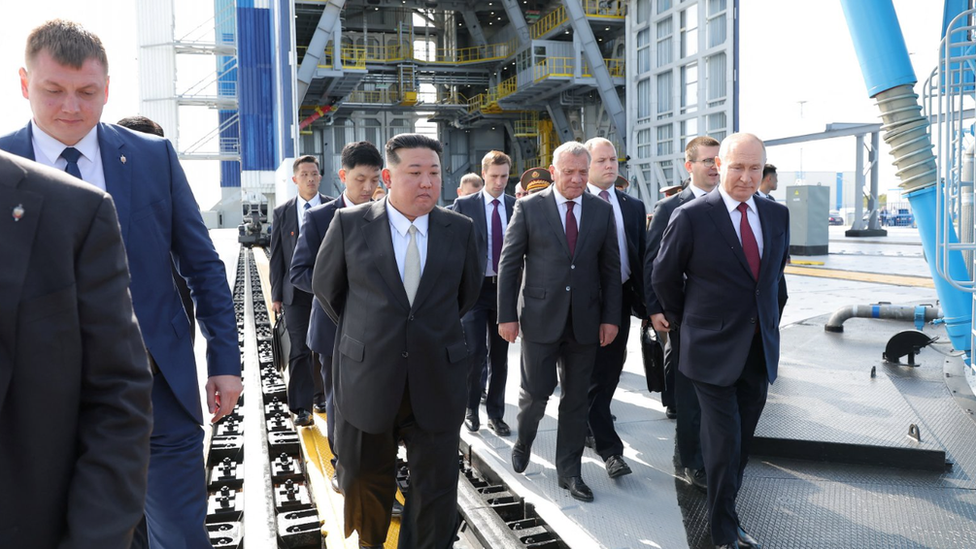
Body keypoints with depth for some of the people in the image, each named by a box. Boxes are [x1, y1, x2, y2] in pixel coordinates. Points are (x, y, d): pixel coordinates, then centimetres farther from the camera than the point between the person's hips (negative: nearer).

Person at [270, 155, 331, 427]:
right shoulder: (282, 213, 5)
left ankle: (320, 393, 30)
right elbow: (277, 257, 6)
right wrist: (276, 294, 2)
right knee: (299, 351, -1)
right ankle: (301, 407, 4)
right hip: (296, 292, 1)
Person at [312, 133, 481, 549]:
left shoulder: (460, 229, 0)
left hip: (437, 383, 1)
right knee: (366, 482, 16)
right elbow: (326, 286, 9)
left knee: (436, 491, 5)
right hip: (367, 378, 0)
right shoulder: (349, 224, -5)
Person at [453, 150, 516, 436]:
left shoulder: (517, 206, 6)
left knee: (500, 355, 10)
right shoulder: (464, 205, 0)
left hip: (505, 287, 3)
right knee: (475, 353, -4)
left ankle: (496, 414, 22)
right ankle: (471, 408, 19)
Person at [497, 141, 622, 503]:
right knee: (537, 390, 2)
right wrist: (507, 315, -6)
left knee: (576, 398, 9)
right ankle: (524, 441, 34)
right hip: (540, 317, -2)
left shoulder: (602, 211, 5)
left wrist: (611, 317, 2)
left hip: (585, 320, 3)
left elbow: (610, 268, 7)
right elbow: (509, 264, -2)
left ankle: (569, 471, 23)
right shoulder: (529, 208, -3)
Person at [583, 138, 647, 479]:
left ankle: (589, 425, 35)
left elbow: (641, 258, 11)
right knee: (594, 376, 1)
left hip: (621, 298, 5)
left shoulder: (633, 207, 10)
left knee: (609, 373, 13)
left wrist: (645, 304, 6)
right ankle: (610, 449, 7)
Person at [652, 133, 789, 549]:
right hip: (714, 353, -5)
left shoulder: (777, 215, 5)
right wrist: (684, 322, 8)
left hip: (760, 353, 5)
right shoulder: (691, 217, -11)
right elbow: (664, 277, 0)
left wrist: (771, 322, 14)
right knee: (723, 445, -1)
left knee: (741, 445, 14)